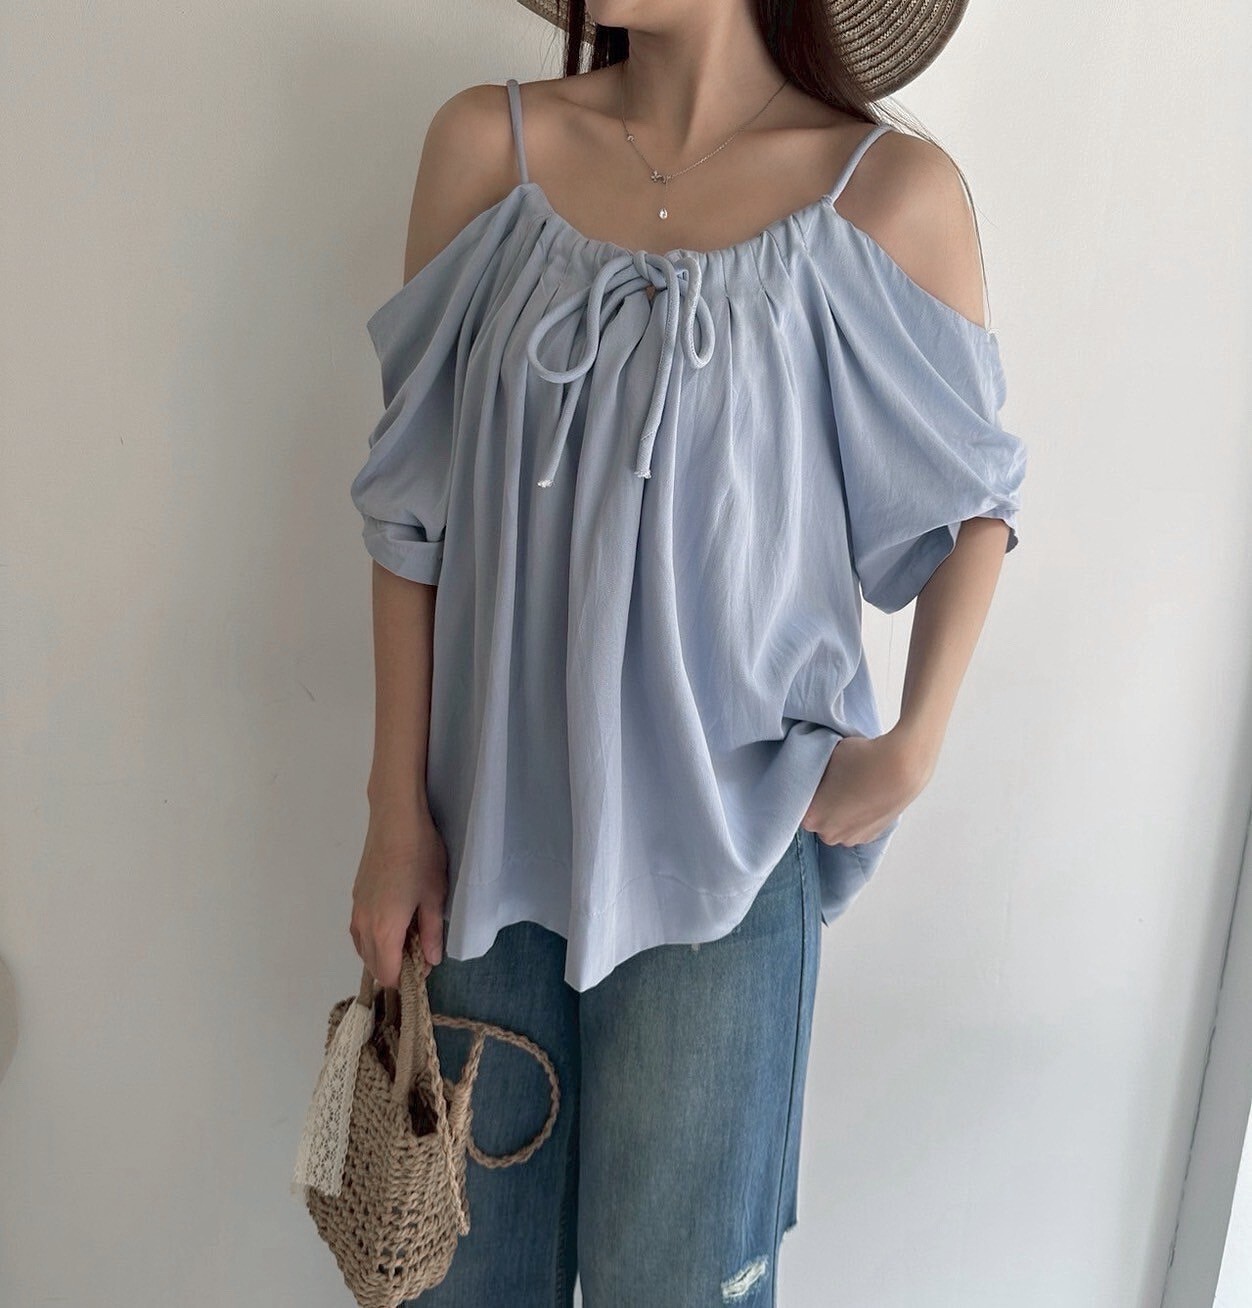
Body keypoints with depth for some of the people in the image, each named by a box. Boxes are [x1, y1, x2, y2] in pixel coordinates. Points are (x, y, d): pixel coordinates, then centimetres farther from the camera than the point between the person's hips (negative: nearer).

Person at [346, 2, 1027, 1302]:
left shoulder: (892, 192, -7)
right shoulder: (487, 144, -1)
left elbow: (979, 492, 6)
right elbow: (415, 504, -1)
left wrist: (915, 743, -6)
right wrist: (398, 811, -1)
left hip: (729, 824, -2)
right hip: (497, 804, 3)